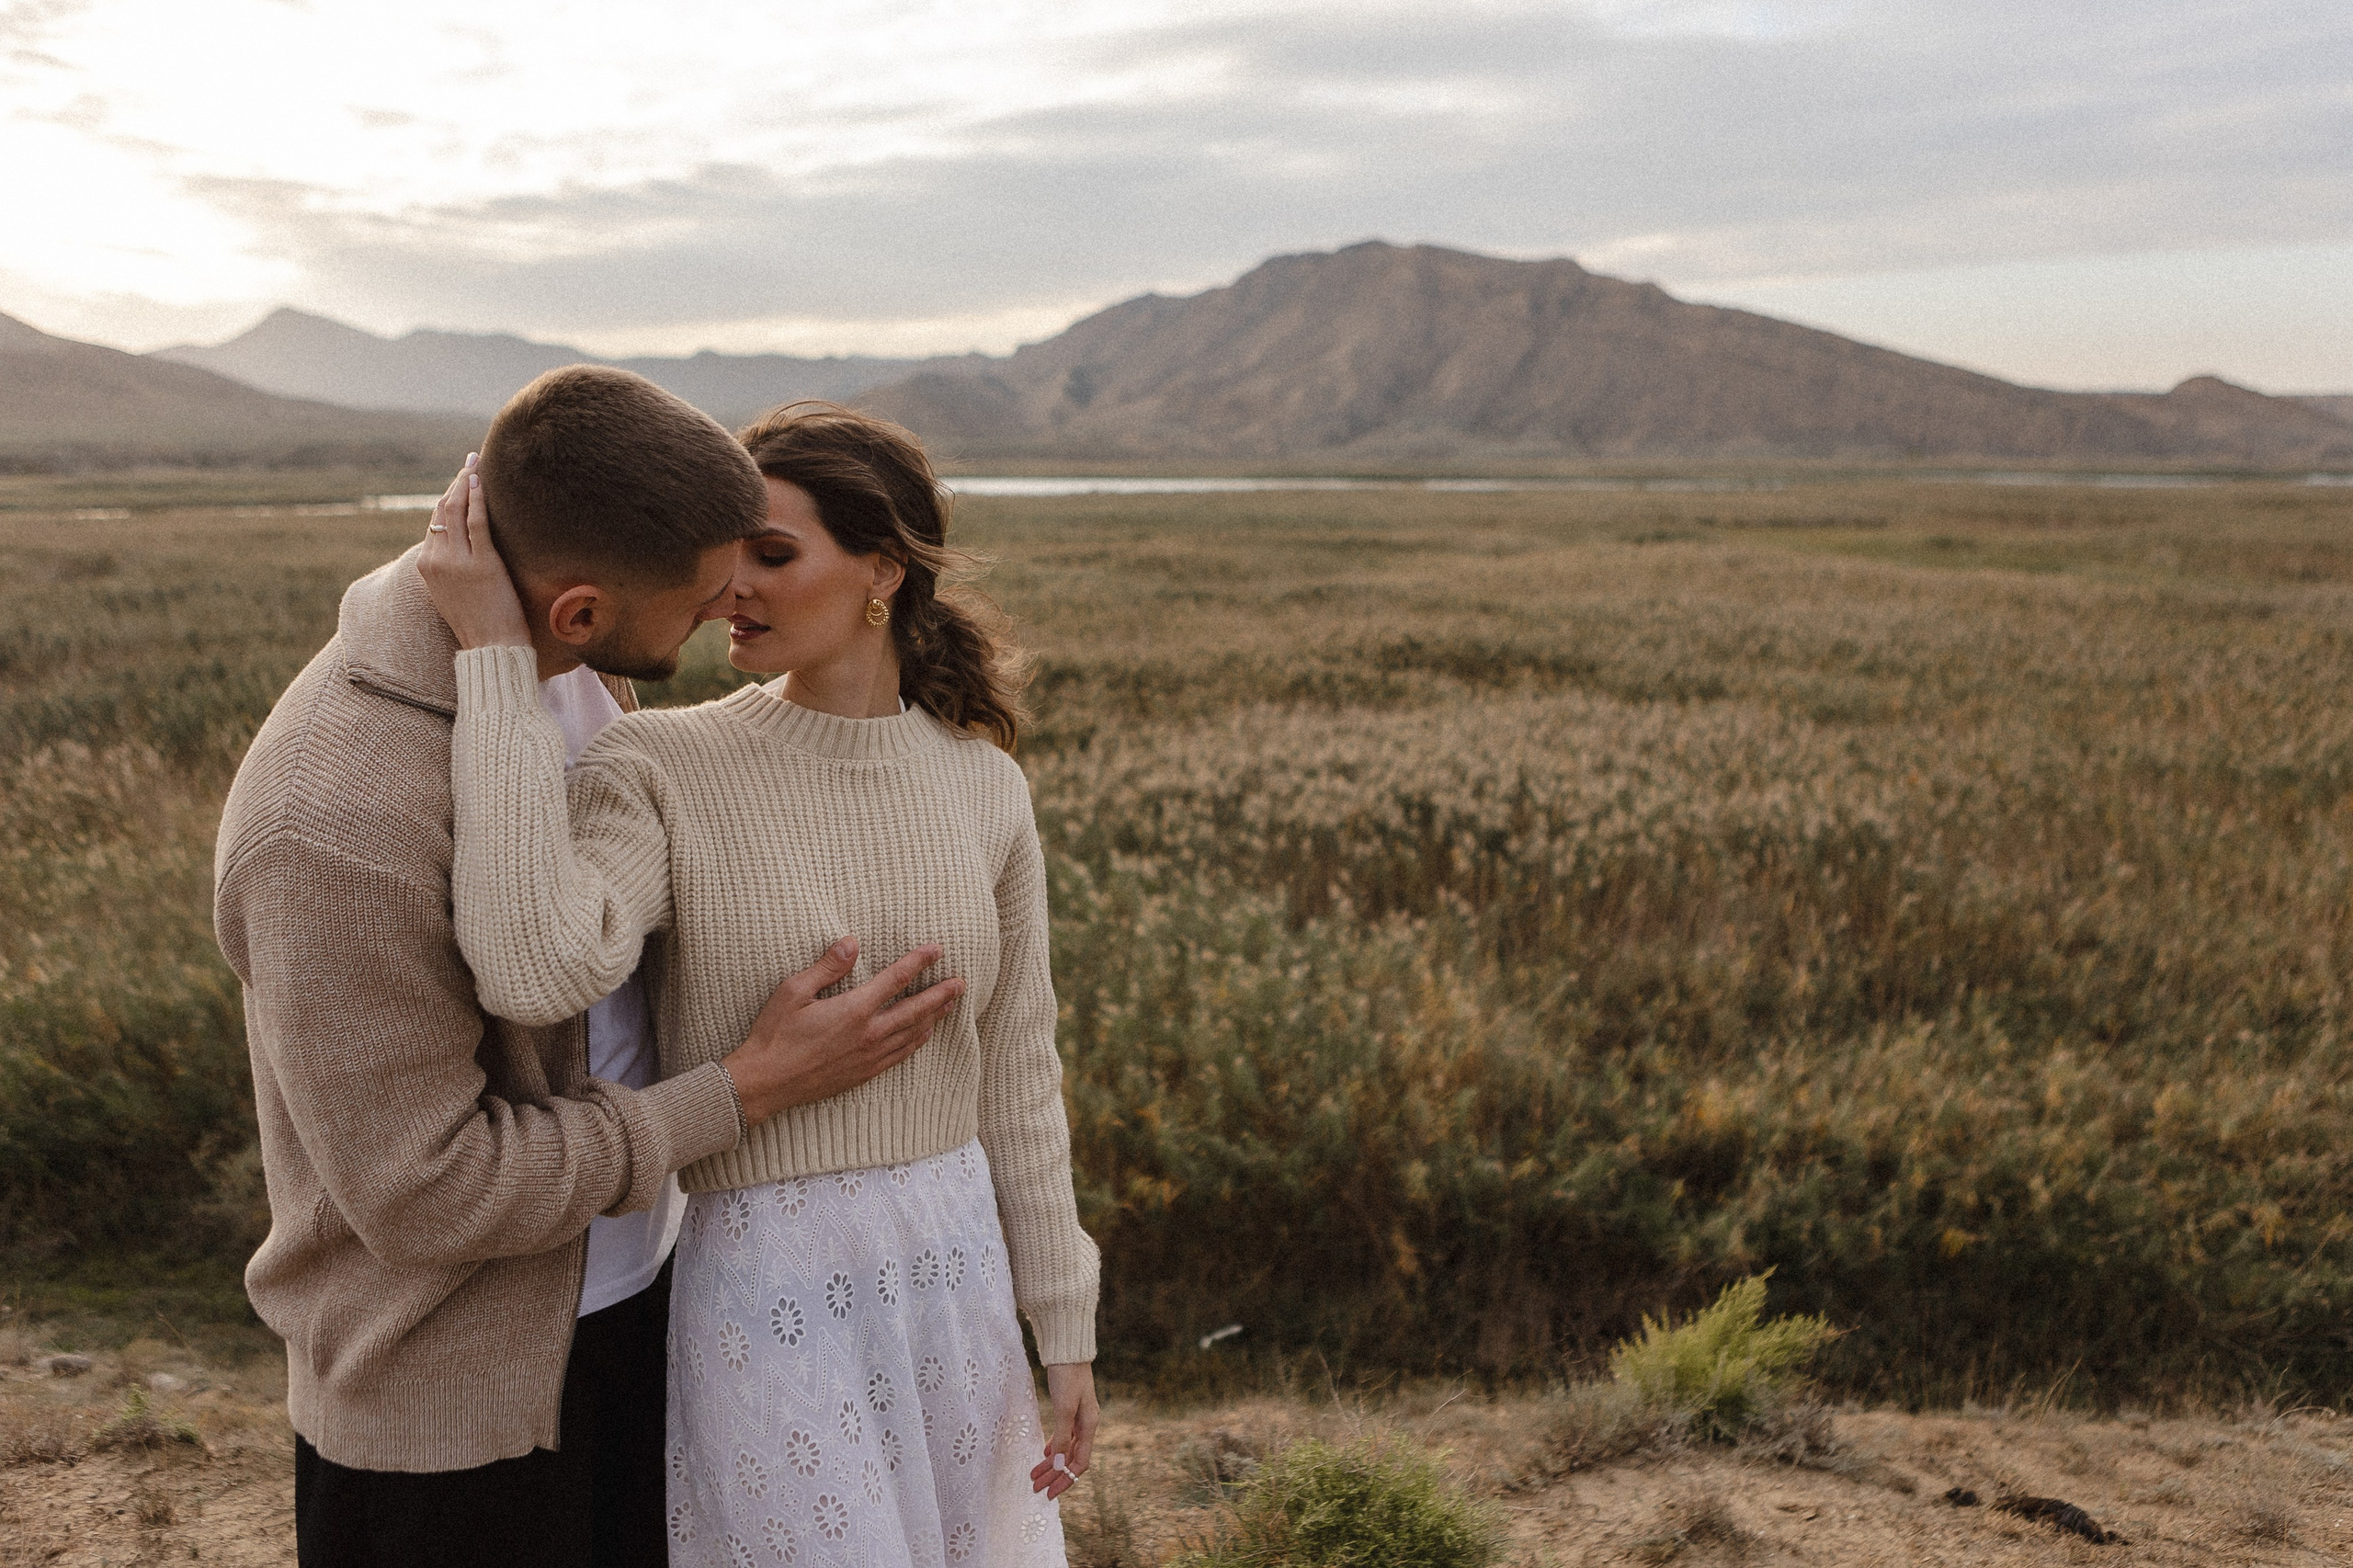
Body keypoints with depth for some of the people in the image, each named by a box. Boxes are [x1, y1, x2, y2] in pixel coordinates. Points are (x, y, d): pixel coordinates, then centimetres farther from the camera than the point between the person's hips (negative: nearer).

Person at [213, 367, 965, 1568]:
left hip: (629, 1290, 7)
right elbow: (424, 1194, -25)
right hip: (450, 1390, -7)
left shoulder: (558, 661, -6)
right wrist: (750, 1091, -22)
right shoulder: (335, 822, -31)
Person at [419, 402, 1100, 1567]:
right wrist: (496, 655, -31)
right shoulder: (658, 771, -13)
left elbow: (1013, 1067, 4)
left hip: (953, 1282, 4)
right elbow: (537, 969, -34)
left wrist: (1065, 1327, 7)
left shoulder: (982, 789, -2)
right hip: (767, 1297, -4)